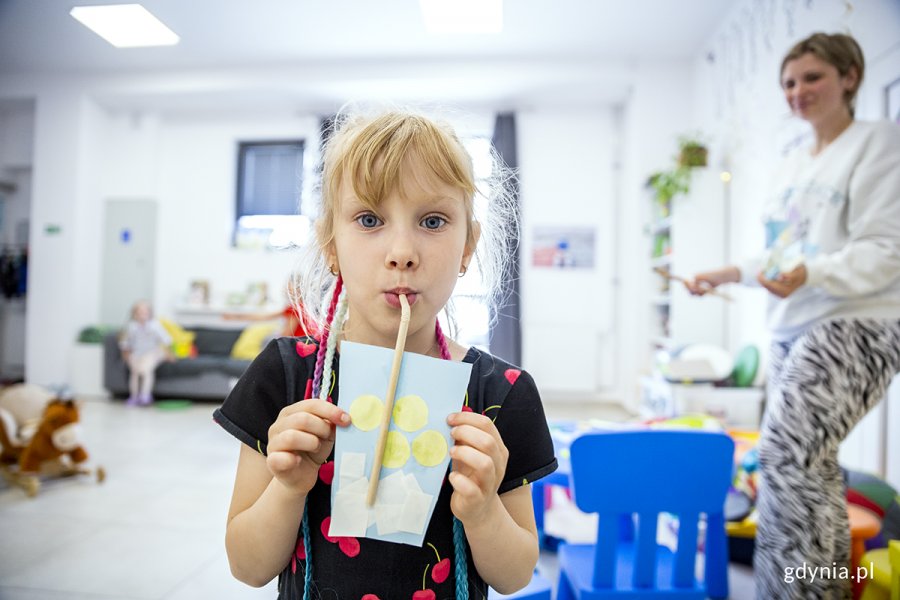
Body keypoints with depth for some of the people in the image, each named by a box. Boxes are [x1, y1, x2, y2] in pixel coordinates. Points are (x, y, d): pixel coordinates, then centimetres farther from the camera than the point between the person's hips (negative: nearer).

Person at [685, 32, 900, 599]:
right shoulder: (793, 165, 19)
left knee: (786, 451, -20)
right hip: (792, 329, 7)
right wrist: (730, 272, 15)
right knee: (811, 464, 9)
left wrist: (811, 274, -27)